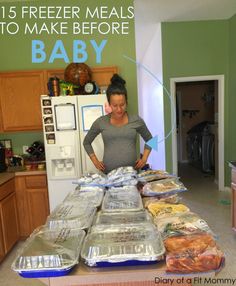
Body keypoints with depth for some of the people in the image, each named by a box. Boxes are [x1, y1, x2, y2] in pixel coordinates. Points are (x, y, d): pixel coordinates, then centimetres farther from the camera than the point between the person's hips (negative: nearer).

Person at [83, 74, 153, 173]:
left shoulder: (136, 120, 1)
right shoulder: (101, 122, 1)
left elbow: (149, 140, 16)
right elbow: (86, 142, 14)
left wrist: (144, 159, 6)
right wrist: (95, 161, 6)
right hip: (109, 174, 0)